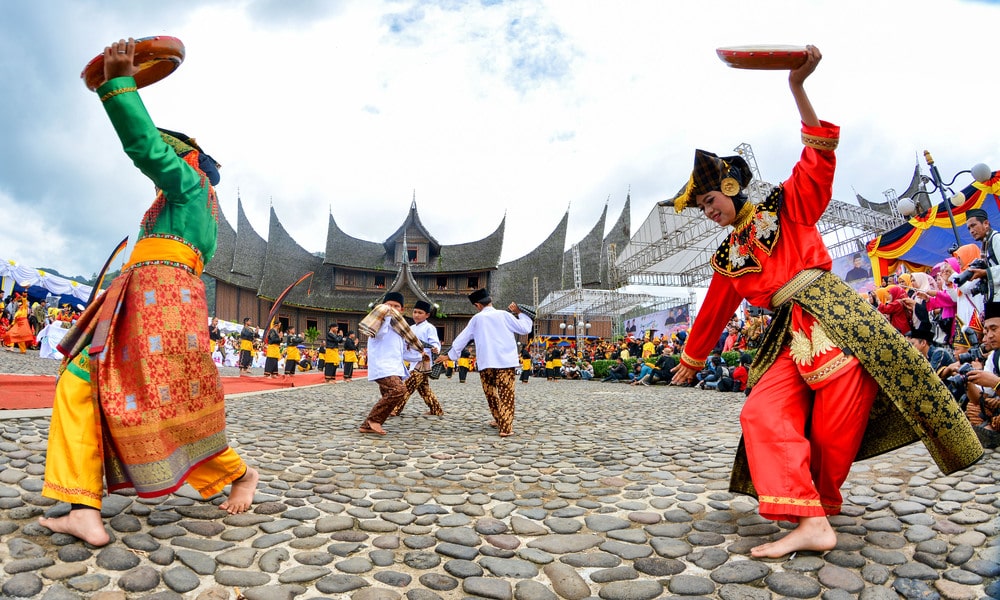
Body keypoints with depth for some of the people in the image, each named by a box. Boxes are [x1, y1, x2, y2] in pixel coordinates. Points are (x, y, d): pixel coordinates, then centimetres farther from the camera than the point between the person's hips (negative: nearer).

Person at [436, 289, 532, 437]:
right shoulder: (504, 315, 3)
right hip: (506, 361, -1)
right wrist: (519, 312, 18)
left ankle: (499, 420, 29)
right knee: (506, 394, -2)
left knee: (491, 393, 17)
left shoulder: (477, 318, 6)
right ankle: (505, 427, -9)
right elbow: (525, 329, 4)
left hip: (485, 362, 1)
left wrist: (450, 355, 22)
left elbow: (463, 338, 13)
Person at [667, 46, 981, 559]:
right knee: (761, 415, -17)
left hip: (838, 322, -4)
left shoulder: (785, 206, 7)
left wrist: (797, 87, -16)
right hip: (791, 340, 5)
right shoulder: (727, 260, 17)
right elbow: (714, 312, 24)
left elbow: (819, 157, -6)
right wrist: (691, 360, 31)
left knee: (834, 432, -5)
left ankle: (822, 502, 21)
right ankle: (811, 523, -21)